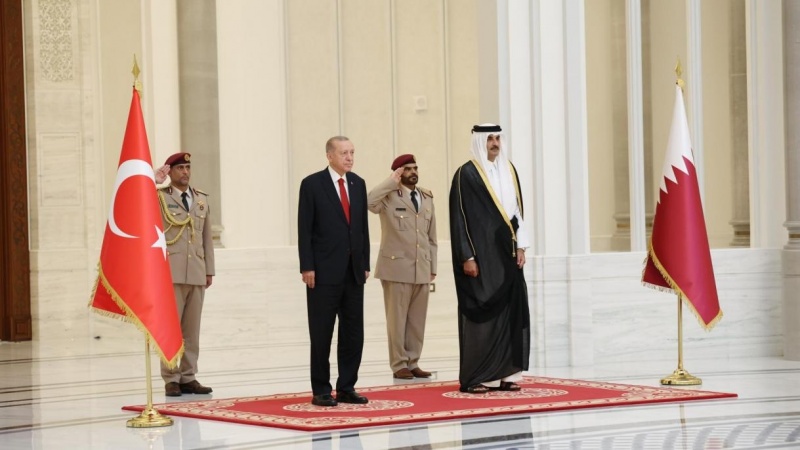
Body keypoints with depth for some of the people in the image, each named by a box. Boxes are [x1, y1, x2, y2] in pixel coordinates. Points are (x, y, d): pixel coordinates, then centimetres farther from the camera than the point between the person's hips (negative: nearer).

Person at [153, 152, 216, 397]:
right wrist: (153, 183, -20)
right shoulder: (159, 197, 3)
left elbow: (207, 237, 15)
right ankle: (171, 379, 1)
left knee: (192, 329, 5)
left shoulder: (201, 199, 15)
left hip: (197, 273, 4)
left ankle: (188, 377, 10)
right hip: (170, 273, -4)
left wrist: (209, 270, 12)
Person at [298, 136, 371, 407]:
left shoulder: (358, 184, 11)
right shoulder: (312, 184, -5)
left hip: (353, 271, 5)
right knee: (322, 334, 1)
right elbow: (304, 229, -7)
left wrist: (365, 264, 9)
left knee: (353, 333, 5)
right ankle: (321, 391, 7)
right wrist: (307, 267, -12)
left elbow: (363, 227, 13)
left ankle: (346, 388, 13)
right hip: (324, 270, -5)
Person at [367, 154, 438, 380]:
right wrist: (391, 183, -17)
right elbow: (368, 202, -27)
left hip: (422, 269, 5)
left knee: (417, 319, 7)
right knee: (397, 318, -1)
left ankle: (412, 363, 15)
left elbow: (431, 236, 17)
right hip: (397, 267, -5)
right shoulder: (389, 196, -3)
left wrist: (432, 266, 13)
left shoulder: (427, 198, 14)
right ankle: (399, 364, 6)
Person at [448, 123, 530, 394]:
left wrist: (520, 245, 8)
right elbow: (459, 218, -11)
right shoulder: (466, 174, -8)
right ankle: (474, 378, -1)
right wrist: (466, 257, -15)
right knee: (481, 313, -5)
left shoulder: (509, 170, 12)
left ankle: (504, 373, 10)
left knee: (510, 311, 4)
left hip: (506, 253, 7)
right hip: (481, 254, -7)